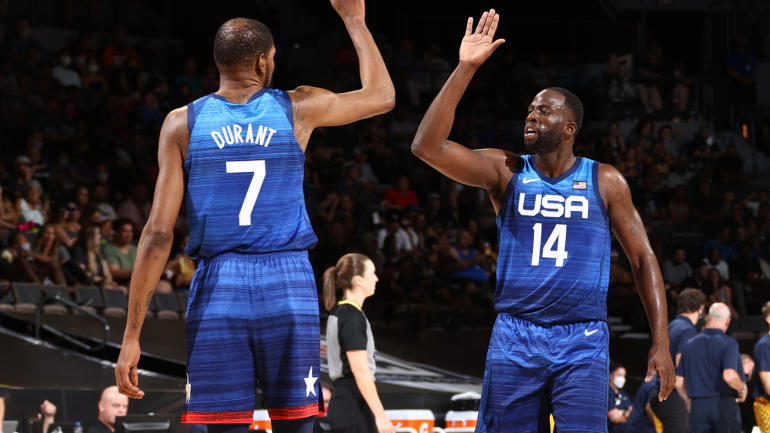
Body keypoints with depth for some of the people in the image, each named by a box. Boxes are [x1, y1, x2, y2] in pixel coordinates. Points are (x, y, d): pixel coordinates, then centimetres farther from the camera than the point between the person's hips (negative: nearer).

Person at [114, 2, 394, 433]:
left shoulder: (182, 124, 4)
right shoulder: (297, 109, 4)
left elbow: (159, 233, -1)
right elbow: (382, 94, 22)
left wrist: (132, 335, 1)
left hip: (217, 288, 0)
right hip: (289, 285, 0)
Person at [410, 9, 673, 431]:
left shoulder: (605, 181, 3)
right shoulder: (505, 171, 3)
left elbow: (642, 258, 7)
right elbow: (427, 146, -10)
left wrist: (661, 342, -2)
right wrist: (465, 68, -15)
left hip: (582, 340, -1)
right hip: (515, 336, 1)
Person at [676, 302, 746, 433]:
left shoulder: (689, 345, 8)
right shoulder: (728, 343, -8)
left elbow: (678, 382, 8)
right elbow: (729, 376, -23)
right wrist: (742, 388, -3)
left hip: (698, 406, 4)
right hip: (724, 405, -4)